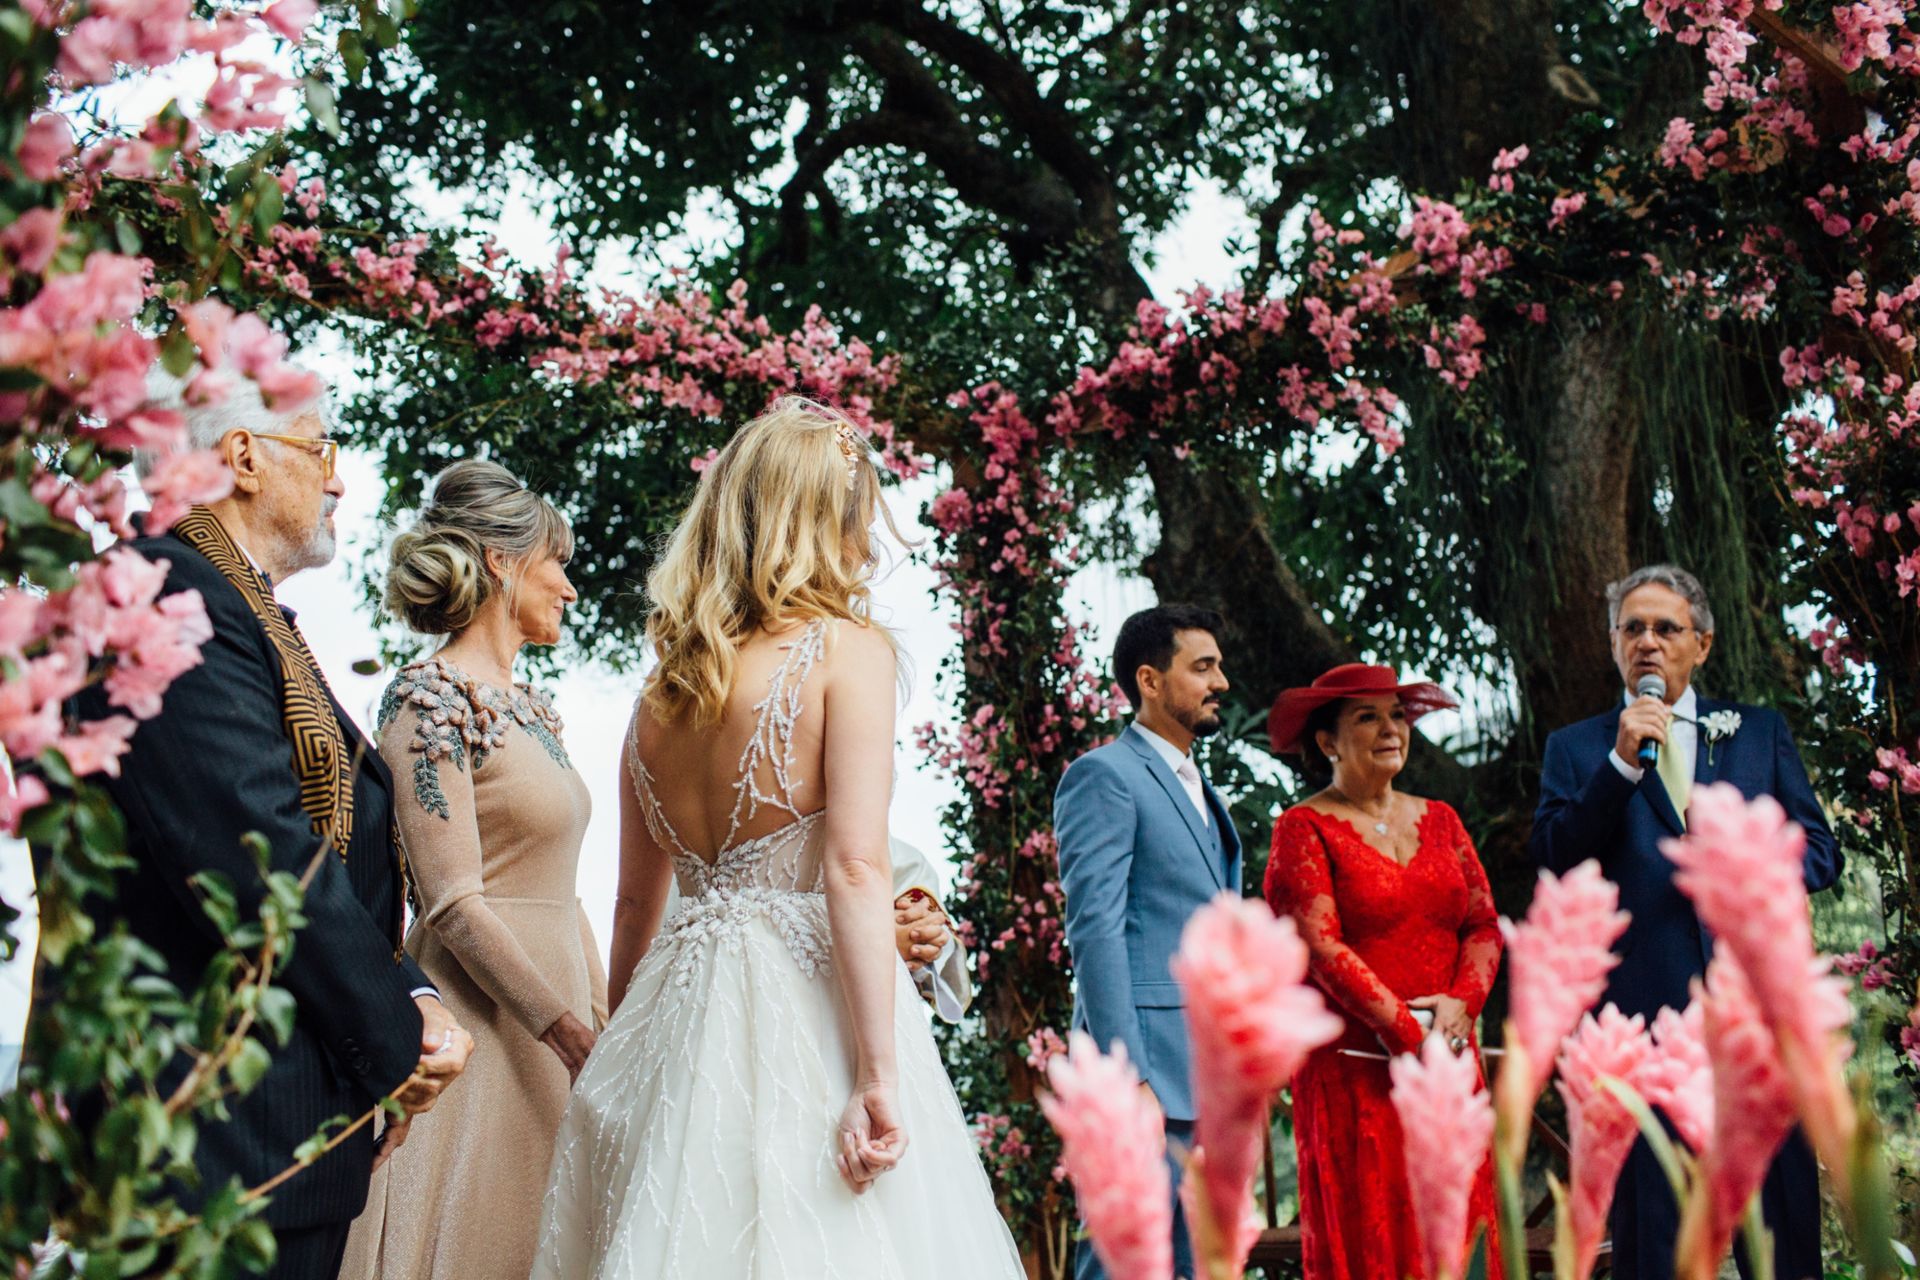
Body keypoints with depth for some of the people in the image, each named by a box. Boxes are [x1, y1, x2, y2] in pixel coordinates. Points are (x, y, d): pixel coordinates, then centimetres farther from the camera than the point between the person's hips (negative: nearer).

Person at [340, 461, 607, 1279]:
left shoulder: (531, 709, 14)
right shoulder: (430, 698, -11)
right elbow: (454, 904, -17)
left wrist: (603, 1024, 12)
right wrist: (570, 1033, -18)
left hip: (557, 1017, 8)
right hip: (481, 1020, -8)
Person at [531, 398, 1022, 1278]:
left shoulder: (665, 685, 13)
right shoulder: (845, 647, -4)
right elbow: (856, 871, -14)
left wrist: (626, 1045, 27)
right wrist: (878, 1074, -18)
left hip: (677, 1004, 6)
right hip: (807, 1003, -6)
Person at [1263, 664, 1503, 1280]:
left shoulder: (1439, 820, 15)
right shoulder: (1304, 829, -1)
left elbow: (1484, 924, 10)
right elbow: (1320, 946, -11)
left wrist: (1460, 1003, -8)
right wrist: (1405, 1031, -14)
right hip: (1352, 1062, -5)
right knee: (1366, 1229, -5)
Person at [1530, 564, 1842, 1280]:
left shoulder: (1760, 733, 16)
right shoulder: (1576, 749, 12)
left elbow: (1820, 853, 13)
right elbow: (1554, 858, -2)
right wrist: (1621, 762, -11)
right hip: (1642, 1006, -1)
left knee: (1784, 1221, 3)